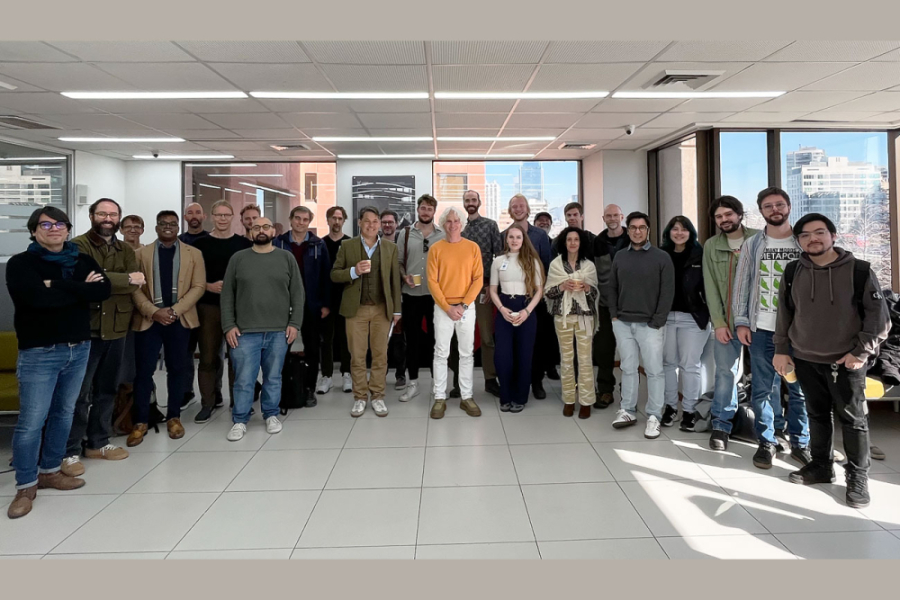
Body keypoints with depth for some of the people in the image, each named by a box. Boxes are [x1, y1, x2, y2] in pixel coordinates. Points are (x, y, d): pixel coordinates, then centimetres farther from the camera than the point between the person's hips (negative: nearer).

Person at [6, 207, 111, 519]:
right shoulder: (21, 263, -5)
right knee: (31, 421, -2)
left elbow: (104, 290, -11)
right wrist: (80, 289, -11)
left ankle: (50, 471, 28)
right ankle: (25, 486, 11)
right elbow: (39, 297, -23)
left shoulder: (83, 261, 8)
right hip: (39, 353, -4)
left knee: (64, 413, 13)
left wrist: (59, 287, -17)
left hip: (79, 348, 5)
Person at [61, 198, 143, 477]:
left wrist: (104, 282, -15)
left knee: (107, 389, 13)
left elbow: (136, 282, -2)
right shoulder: (78, 246, -4)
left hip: (116, 329, 6)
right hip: (86, 329, -5)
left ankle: (98, 442, 26)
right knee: (79, 392, -1)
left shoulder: (126, 250, 13)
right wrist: (124, 280, -16)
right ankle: (71, 451, 8)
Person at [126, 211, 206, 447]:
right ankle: (141, 421, 11)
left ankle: (174, 417, 20)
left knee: (177, 369, 8)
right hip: (148, 319, 0)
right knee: (144, 370, 1)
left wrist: (175, 310, -13)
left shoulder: (193, 254, 6)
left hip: (180, 320, 0)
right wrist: (153, 311, -14)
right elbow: (135, 287, 0)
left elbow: (198, 286, -2)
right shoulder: (142, 253, 7)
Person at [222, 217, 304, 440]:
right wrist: (229, 326, -3)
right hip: (245, 332, 0)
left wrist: (295, 323, -3)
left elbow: (297, 294, 5)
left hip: (278, 331, 1)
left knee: (273, 378, 10)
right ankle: (240, 421, 16)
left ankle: (271, 415, 26)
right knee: (244, 380, 2)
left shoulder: (286, 258, 6)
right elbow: (227, 295, 5)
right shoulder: (238, 258, 5)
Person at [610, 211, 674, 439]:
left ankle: (654, 416, 8)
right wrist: (614, 314, 3)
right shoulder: (620, 257, 10)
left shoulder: (662, 257, -2)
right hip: (623, 324, 3)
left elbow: (668, 291, -6)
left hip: (650, 324, -3)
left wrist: (658, 322, -11)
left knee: (654, 370, 0)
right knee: (628, 369, 10)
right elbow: (612, 287, 15)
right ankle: (628, 410, 19)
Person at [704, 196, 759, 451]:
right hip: (726, 321, 1)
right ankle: (721, 425, 12)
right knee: (725, 372, 1)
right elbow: (711, 287, 2)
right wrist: (718, 322, -5)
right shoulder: (711, 246, 6)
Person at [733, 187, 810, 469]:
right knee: (762, 389, 6)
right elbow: (741, 284, 5)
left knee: (800, 389, 6)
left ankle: (800, 443, 22)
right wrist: (741, 322, -1)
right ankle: (767, 441, 20)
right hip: (762, 329, 1)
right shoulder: (752, 244, 5)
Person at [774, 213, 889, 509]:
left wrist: (862, 352, -11)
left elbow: (879, 317, -5)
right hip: (806, 359, 3)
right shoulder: (792, 273, 2)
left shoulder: (860, 271, -7)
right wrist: (781, 350, 7)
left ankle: (858, 477, 17)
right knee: (817, 414, 14)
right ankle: (820, 466, 28)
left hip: (846, 362, -3)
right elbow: (784, 315, 10)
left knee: (853, 419, 4)